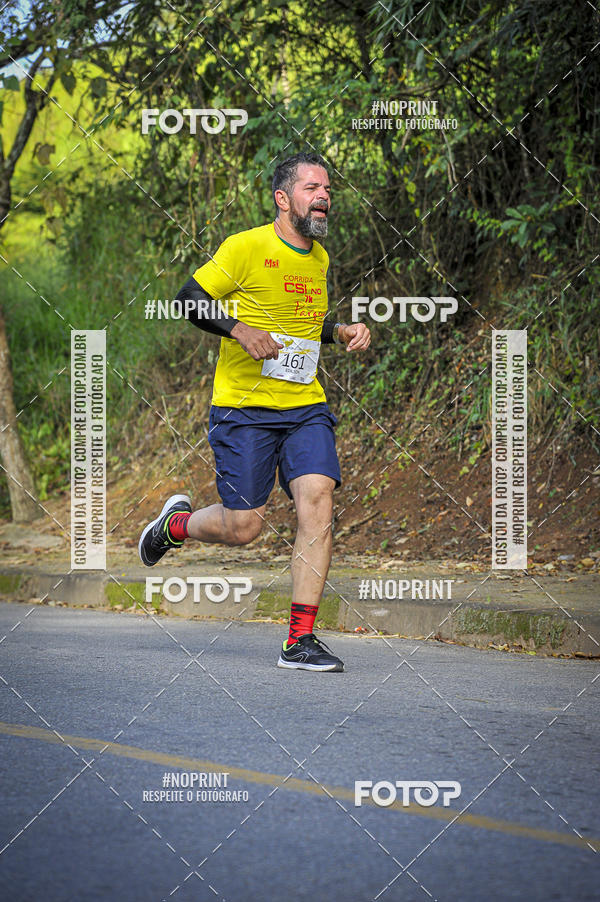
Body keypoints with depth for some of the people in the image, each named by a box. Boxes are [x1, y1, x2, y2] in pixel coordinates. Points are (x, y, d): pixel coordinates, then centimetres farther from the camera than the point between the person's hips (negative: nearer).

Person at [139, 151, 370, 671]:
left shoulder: (319, 258, 13)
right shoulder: (246, 247, -9)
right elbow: (190, 300, -7)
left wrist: (343, 332, 11)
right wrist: (239, 329, -21)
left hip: (306, 407, 5)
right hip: (244, 408, -5)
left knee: (317, 506, -13)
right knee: (244, 527, -4)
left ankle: (300, 642, -9)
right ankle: (175, 524, 32)